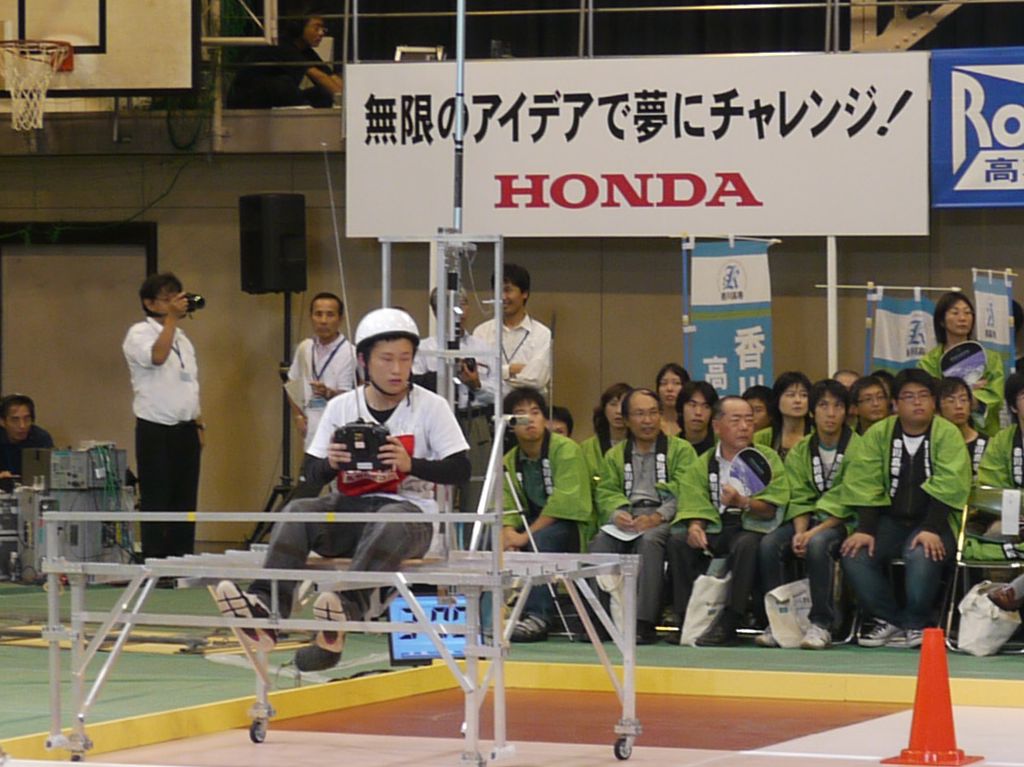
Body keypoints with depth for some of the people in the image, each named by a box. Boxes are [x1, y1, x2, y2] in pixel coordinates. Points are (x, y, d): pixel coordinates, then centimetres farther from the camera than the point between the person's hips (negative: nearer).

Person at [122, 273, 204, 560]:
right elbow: (157, 356, -27)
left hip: (185, 429, 7)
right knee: (156, 502, -6)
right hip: (156, 431, -7)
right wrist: (172, 318, -22)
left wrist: (198, 422, 16)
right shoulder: (139, 334, -6)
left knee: (185, 501, 7)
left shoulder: (182, 339, 18)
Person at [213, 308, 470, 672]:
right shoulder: (341, 407, 8)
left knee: (390, 521, -39)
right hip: (349, 512, 3)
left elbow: (460, 470, -6)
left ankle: (346, 610, -58)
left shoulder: (431, 406, 1)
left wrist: (410, 464, -21)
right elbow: (310, 472, 7)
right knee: (298, 511, -25)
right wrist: (331, 464, -16)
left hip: (408, 510, -3)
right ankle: (265, 608, -45)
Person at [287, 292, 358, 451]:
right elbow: (293, 383, 21)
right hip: (311, 429, 5)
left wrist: (328, 393, -29)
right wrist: (298, 415, 11)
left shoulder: (349, 353, -10)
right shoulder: (305, 348, 9)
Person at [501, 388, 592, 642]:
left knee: (541, 539, -35)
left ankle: (537, 616, -40)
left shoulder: (566, 450, -11)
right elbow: (507, 507, -2)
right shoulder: (509, 461, 8)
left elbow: (564, 501, -21)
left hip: (570, 528, -6)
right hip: (533, 525, 6)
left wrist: (527, 535, -24)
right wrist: (508, 533, -25)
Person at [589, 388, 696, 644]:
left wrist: (657, 517, -18)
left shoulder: (680, 449, 13)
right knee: (601, 541, -30)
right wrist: (617, 514, -12)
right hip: (626, 517, 3)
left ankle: (645, 623, -41)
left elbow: (684, 493, -1)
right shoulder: (615, 455, 26)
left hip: (663, 516, -3)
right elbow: (606, 492, 12)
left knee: (649, 540, -37)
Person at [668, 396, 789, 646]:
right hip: (714, 527, 3)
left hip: (751, 526, -3)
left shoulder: (767, 459, 3)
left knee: (746, 544, -37)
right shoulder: (702, 465, 12)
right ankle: (686, 617, -20)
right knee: (678, 540, -25)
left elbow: (770, 510, -7)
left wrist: (742, 503, -27)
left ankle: (729, 623, -31)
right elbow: (694, 505, 2)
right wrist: (695, 526, -22)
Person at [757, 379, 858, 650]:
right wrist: (800, 533, -17)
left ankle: (822, 625, -30)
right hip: (807, 521, 5)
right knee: (769, 544, -24)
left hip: (842, 523, -5)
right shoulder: (800, 452, 9)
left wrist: (814, 532, -21)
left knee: (818, 544, -37)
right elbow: (799, 499, 2)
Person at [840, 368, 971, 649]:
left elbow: (948, 487, -14)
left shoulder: (947, 434, -5)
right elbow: (863, 484, -3)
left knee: (921, 555, -34)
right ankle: (888, 620, -5)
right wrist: (864, 529, -14)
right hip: (890, 519, 3)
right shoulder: (878, 433, 3)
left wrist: (932, 530, -24)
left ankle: (916, 624, -12)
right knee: (853, 554, -22)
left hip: (933, 521, -3)